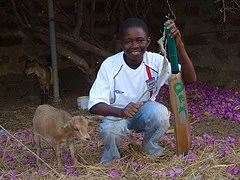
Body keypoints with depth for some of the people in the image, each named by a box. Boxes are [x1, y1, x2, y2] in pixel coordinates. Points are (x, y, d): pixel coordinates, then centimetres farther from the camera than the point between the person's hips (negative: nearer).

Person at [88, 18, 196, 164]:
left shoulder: (156, 61, -16)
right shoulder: (110, 65, -21)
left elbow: (190, 78, -26)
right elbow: (94, 105, -25)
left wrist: (180, 46, -40)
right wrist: (121, 112, -44)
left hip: (146, 113, 2)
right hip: (117, 114, -2)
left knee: (160, 113, -32)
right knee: (109, 130, -35)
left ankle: (150, 146, 2)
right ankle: (111, 158, 2)